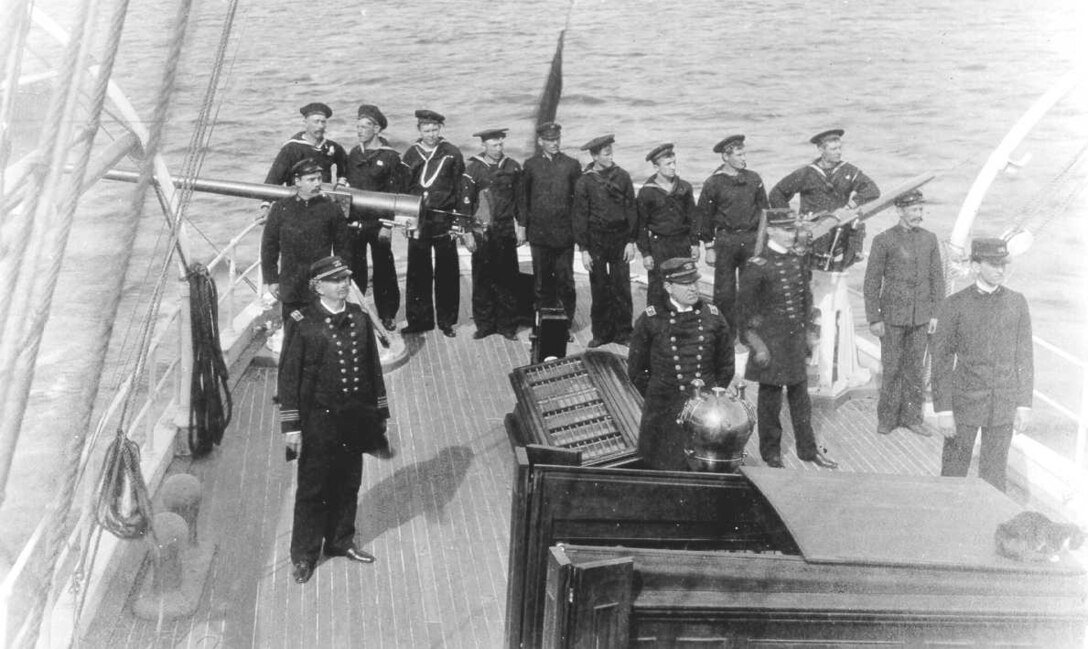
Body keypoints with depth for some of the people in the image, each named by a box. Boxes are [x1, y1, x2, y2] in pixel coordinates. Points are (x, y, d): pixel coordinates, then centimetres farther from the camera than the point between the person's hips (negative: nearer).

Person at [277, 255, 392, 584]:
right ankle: (304, 554, 21)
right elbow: (289, 375, -8)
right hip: (319, 420, -4)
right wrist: (291, 426, -10)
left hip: (356, 418, 4)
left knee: (348, 484, 16)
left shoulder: (360, 318, 3)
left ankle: (341, 541, 34)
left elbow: (373, 368, 10)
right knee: (312, 488, 6)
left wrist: (379, 414, 12)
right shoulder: (304, 323, -11)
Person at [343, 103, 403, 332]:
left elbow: (395, 194, -8)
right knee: (354, 269, 7)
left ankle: (387, 315, 15)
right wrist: (344, 217, 8)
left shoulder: (390, 157, -6)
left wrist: (387, 225, -13)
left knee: (383, 270, 5)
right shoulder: (353, 154, 10)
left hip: (378, 223, -4)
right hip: (353, 222, 4)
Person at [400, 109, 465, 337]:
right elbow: (402, 189, 10)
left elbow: (461, 189, 2)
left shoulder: (452, 154, 2)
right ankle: (419, 320, 13)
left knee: (447, 273, 3)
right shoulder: (410, 155, 8)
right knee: (418, 272, 4)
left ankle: (446, 321, 12)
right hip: (417, 221, 2)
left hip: (445, 221, -2)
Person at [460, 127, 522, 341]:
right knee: (482, 279, 3)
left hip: (506, 232, 2)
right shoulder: (473, 168, -2)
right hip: (481, 232, -2)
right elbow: (465, 202, -2)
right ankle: (484, 325, 13)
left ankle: (508, 325, 12)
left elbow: (520, 199, 11)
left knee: (507, 279, 3)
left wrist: (522, 227, 7)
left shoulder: (512, 167, 6)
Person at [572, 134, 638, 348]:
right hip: (596, 240, -1)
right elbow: (580, 217, -1)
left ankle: (623, 332, 13)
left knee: (622, 287, 3)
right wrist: (584, 249, -5)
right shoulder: (584, 182, -3)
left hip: (620, 238, 1)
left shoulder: (622, 176, 1)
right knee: (599, 289, 5)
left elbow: (631, 210, 4)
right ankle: (601, 333, 16)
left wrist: (631, 241, -1)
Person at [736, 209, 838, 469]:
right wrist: (756, 345, -13)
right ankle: (771, 454, 20)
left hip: (796, 338, 6)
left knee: (801, 396, 14)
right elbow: (745, 308, -12)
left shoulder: (798, 260, 6)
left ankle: (808, 449, 26)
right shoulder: (757, 266, -14)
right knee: (770, 398, 6)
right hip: (771, 340, -6)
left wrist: (807, 332, 14)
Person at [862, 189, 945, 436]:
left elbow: (937, 278, 8)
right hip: (893, 315, -3)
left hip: (921, 316, 3)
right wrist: (874, 319, -8)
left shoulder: (930, 239, 3)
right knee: (892, 368, 3)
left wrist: (935, 314, 3)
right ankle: (887, 417, 17)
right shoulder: (883, 240, -8)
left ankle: (910, 417, 20)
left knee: (915, 367, 9)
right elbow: (872, 282, -6)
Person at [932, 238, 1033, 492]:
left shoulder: (1017, 303, 0)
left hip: (1004, 406, 2)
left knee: (994, 472, 10)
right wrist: (943, 410, -10)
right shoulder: (954, 305, -8)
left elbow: (1024, 357, 4)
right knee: (954, 471, 7)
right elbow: (942, 360, -7)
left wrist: (1024, 405, 1)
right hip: (964, 404, -2)